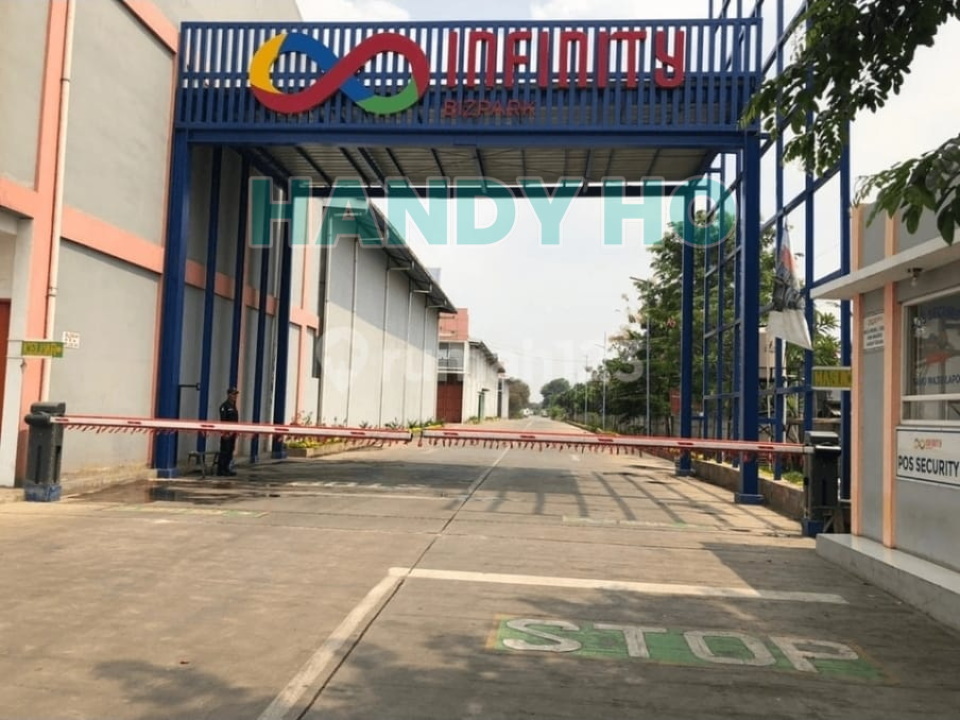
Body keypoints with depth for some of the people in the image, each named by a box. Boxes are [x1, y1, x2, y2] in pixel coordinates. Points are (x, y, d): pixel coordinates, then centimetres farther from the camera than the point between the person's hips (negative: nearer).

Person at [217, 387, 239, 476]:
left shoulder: (234, 406, 17)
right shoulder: (225, 406, -10)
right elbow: (223, 420, -17)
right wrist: (225, 432, -22)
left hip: (232, 431, 9)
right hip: (226, 432, -9)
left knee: (230, 451, 10)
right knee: (224, 451, -6)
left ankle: (226, 469, 16)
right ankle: (221, 470, -3)